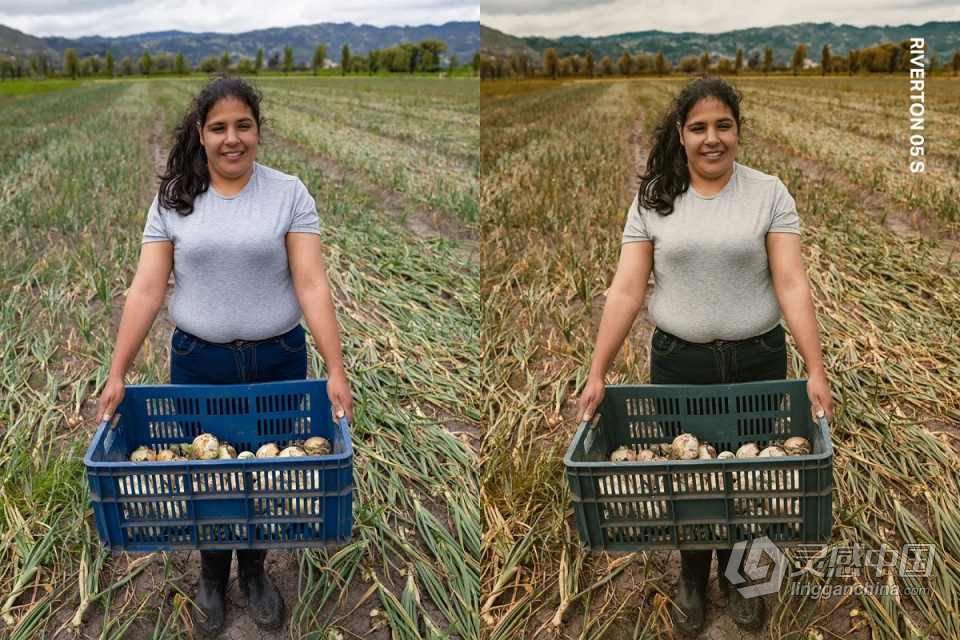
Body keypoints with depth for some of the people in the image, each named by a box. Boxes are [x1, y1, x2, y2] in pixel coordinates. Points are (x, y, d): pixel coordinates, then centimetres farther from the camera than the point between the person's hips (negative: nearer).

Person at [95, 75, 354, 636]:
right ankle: (213, 579, 40)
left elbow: (312, 285, -11)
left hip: (276, 362, -1)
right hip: (198, 364, 1)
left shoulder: (289, 194, -6)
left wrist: (336, 370, -19)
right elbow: (146, 291, -4)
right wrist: (117, 374, -9)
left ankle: (254, 573, 40)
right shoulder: (173, 200, -2)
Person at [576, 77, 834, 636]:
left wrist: (816, 370, -19)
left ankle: (736, 577, 40)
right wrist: (597, 373, -12)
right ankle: (693, 581, 39)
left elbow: (792, 285, -10)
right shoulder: (653, 199, -2)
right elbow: (626, 291, -6)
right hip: (678, 363, 1)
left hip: (757, 361, 0)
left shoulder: (769, 194, -5)